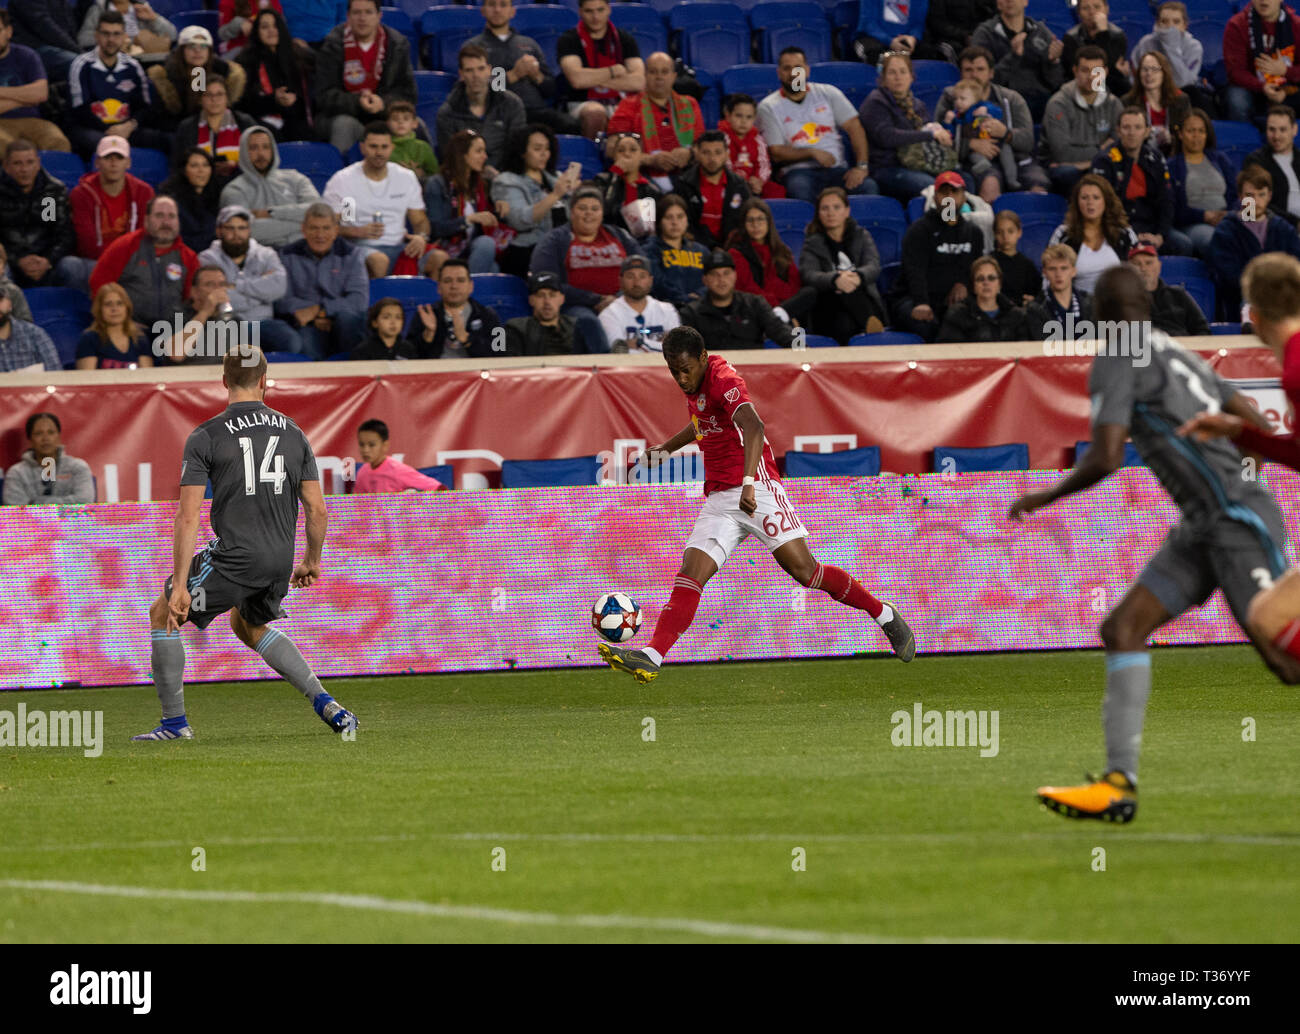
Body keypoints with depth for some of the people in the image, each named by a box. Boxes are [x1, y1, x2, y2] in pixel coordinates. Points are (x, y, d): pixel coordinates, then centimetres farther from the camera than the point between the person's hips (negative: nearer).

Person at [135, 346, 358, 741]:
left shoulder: (205, 437, -5)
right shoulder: (293, 434, 8)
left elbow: (187, 518, -10)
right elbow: (317, 508, 7)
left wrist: (179, 585, -10)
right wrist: (312, 561, 23)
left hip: (234, 557, -5)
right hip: (280, 559, 5)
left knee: (162, 615, 15)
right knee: (248, 626, 31)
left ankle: (174, 721, 14)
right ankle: (325, 704, 18)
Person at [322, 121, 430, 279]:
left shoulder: (406, 178, 14)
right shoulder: (342, 181, 3)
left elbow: (420, 220, 17)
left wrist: (421, 237, -7)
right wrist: (358, 232, -18)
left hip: (399, 246, 4)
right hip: (361, 246, -4)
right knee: (379, 260, -40)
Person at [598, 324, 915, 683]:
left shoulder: (724, 380, -13)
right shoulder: (694, 386, 15)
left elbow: (753, 427, -30)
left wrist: (748, 483, -44)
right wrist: (665, 449, 46)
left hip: (755, 490, -8)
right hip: (718, 499, 8)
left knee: (804, 570, -12)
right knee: (690, 573, -10)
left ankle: (886, 616, 4)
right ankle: (651, 657, -24)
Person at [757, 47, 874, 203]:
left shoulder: (828, 93, 12)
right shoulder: (768, 107, 6)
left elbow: (854, 128, 5)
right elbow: (776, 153, 1)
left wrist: (861, 166, -9)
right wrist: (812, 153, -13)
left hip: (836, 169, 2)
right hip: (799, 171, -2)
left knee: (869, 187, -29)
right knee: (800, 190, -40)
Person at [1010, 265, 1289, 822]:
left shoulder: (1116, 360, -9)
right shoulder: (1177, 354, 16)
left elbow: (1106, 458, -17)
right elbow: (1258, 427, 19)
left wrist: (1047, 496, -1)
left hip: (1240, 521, -9)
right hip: (1205, 529, 9)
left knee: (1285, 655, -11)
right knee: (1122, 629, 1)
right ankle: (1120, 783, -4)